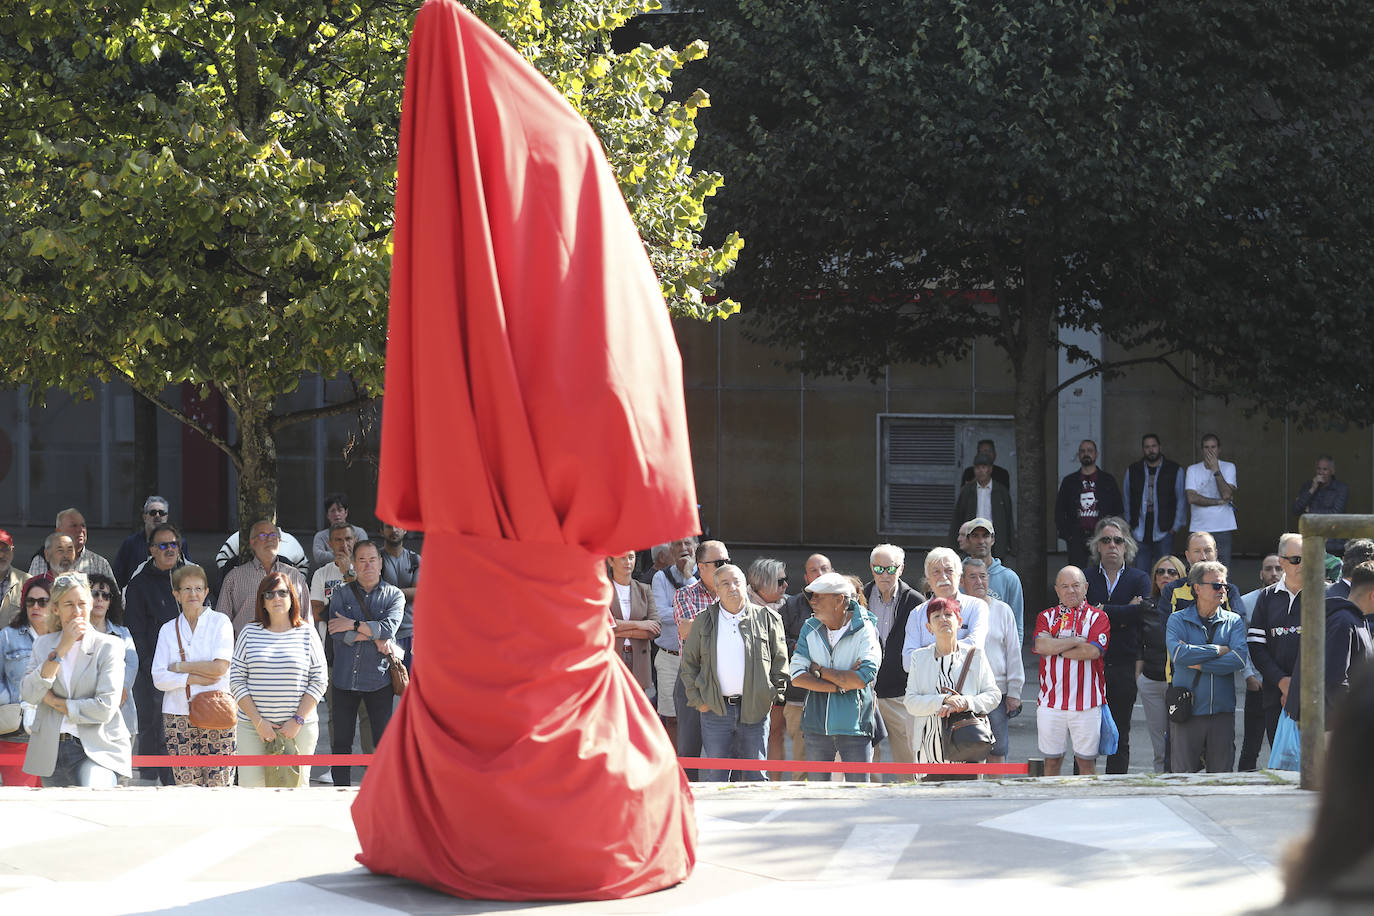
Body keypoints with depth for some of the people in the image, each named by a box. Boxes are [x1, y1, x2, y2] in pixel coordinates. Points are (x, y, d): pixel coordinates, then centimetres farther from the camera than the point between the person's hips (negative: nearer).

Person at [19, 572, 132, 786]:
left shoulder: (109, 646, 0)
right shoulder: (43, 644, 12)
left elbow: (105, 708, -9)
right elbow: (29, 694, -3)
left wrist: (57, 703, -3)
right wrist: (61, 650, -8)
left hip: (97, 751, -4)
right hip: (51, 753, 4)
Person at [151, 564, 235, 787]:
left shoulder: (220, 622, 4)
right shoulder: (168, 630, 11)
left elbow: (220, 667, -9)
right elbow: (159, 678, 2)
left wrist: (180, 667, -4)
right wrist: (194, 678, -12)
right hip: (178, 715, 3)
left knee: (219, 782, -8)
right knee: (186, 784, -1)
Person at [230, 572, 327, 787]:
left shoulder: (307, 634, 5)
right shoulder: (250, 633, 6)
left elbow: (318, 682, 3)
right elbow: (236, 680, 3)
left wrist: (297, 721, -7)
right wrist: (258, 721, -6)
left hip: (299, 727, 0)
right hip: (253, 726, 0)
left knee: (295, 786, 0)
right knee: (251, 785, -6)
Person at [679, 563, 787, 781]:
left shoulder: (765, 618, 6)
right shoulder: (703, 621, 7)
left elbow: (779, 660, 11)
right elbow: (689, 662, 10)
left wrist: (774, 695, 3)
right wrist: (697, 700, 2)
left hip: (755, 710, 0)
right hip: (715, 711, 0)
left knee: (756, 777, 4)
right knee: (714, 776, -1)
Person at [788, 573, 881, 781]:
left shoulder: (865, 630, -5)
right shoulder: (810, 629, 8)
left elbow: (864, 677, -17)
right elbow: (796, 675, -2)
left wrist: (820, 671, -8)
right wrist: (839, 685, -12)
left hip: (855, 726, -4)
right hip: (817, 724, 4)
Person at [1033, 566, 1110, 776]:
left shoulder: (1097, 617, 5)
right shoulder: (1047, 617, 11)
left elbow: (1093, 651, -11)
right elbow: (1040, 645, -8)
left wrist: (1056, 649, -4)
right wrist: (1077, 641, -8)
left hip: (1086, 703, -2)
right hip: (1051, 702, 2)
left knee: (1086, 760, 1)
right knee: (1052, 759, 6)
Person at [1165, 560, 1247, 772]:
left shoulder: (1234, 621, 9)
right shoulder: (1177, 620, 4)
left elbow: (1238, 659, -8)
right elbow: (1178, 654, -14)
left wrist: (1198, 664, -10)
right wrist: (1219, 650, -8)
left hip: (1222, 711, 2)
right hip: (1187, 712, -2)